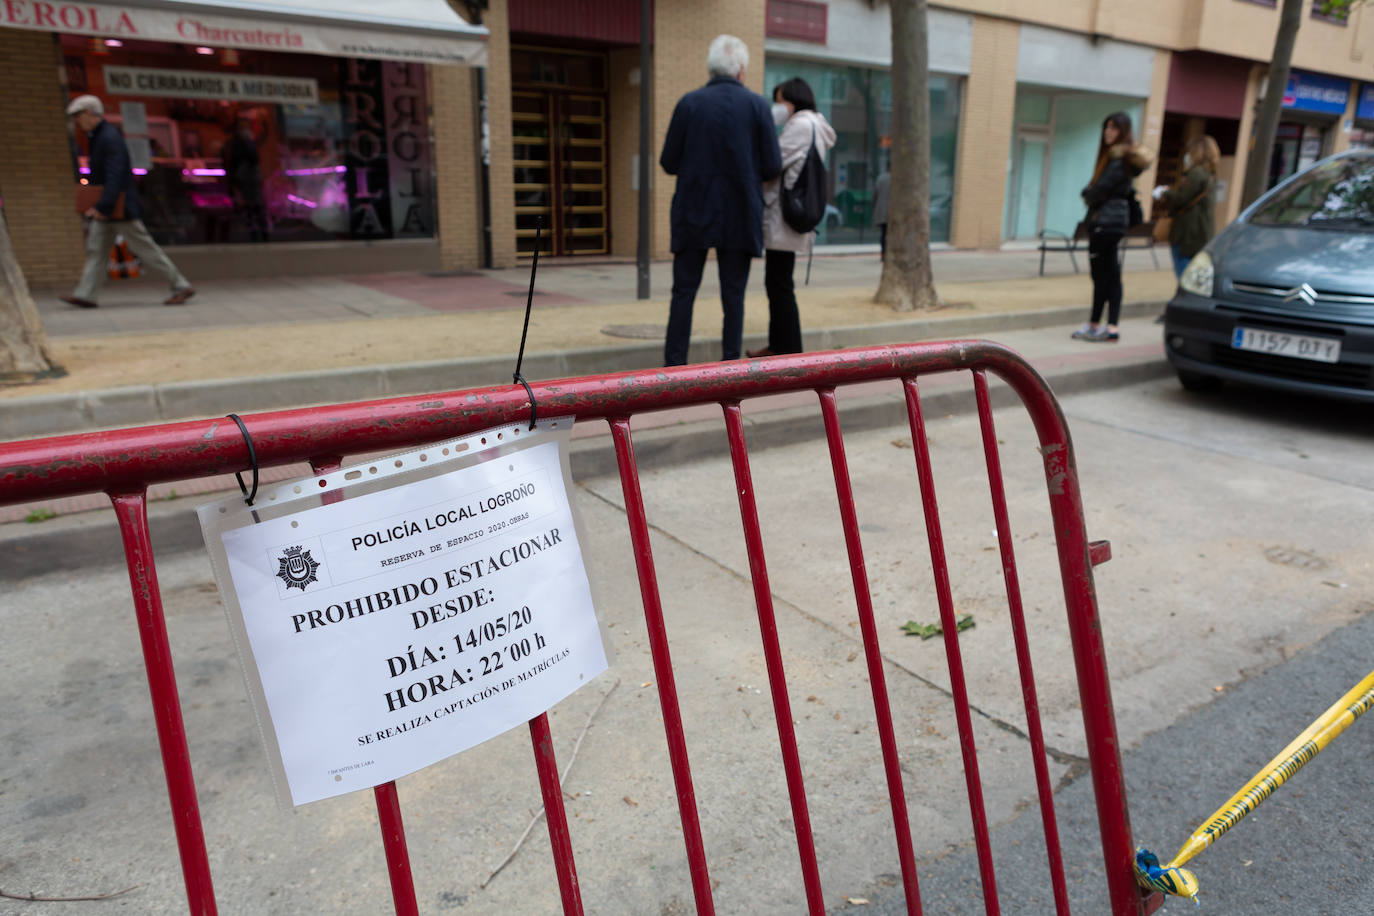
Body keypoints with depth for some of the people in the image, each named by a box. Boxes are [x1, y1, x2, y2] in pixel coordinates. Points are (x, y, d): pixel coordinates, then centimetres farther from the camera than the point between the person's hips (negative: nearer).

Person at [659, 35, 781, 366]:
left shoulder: (689, 103, -1)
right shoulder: (757, 105, -2)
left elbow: (668, 162, 0)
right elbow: (772, 166, -3)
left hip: (694, 213, 0)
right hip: (740, 215, 0)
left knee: (684, 292, 5)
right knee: (734, 295, 6)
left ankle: (673, 367, 4)